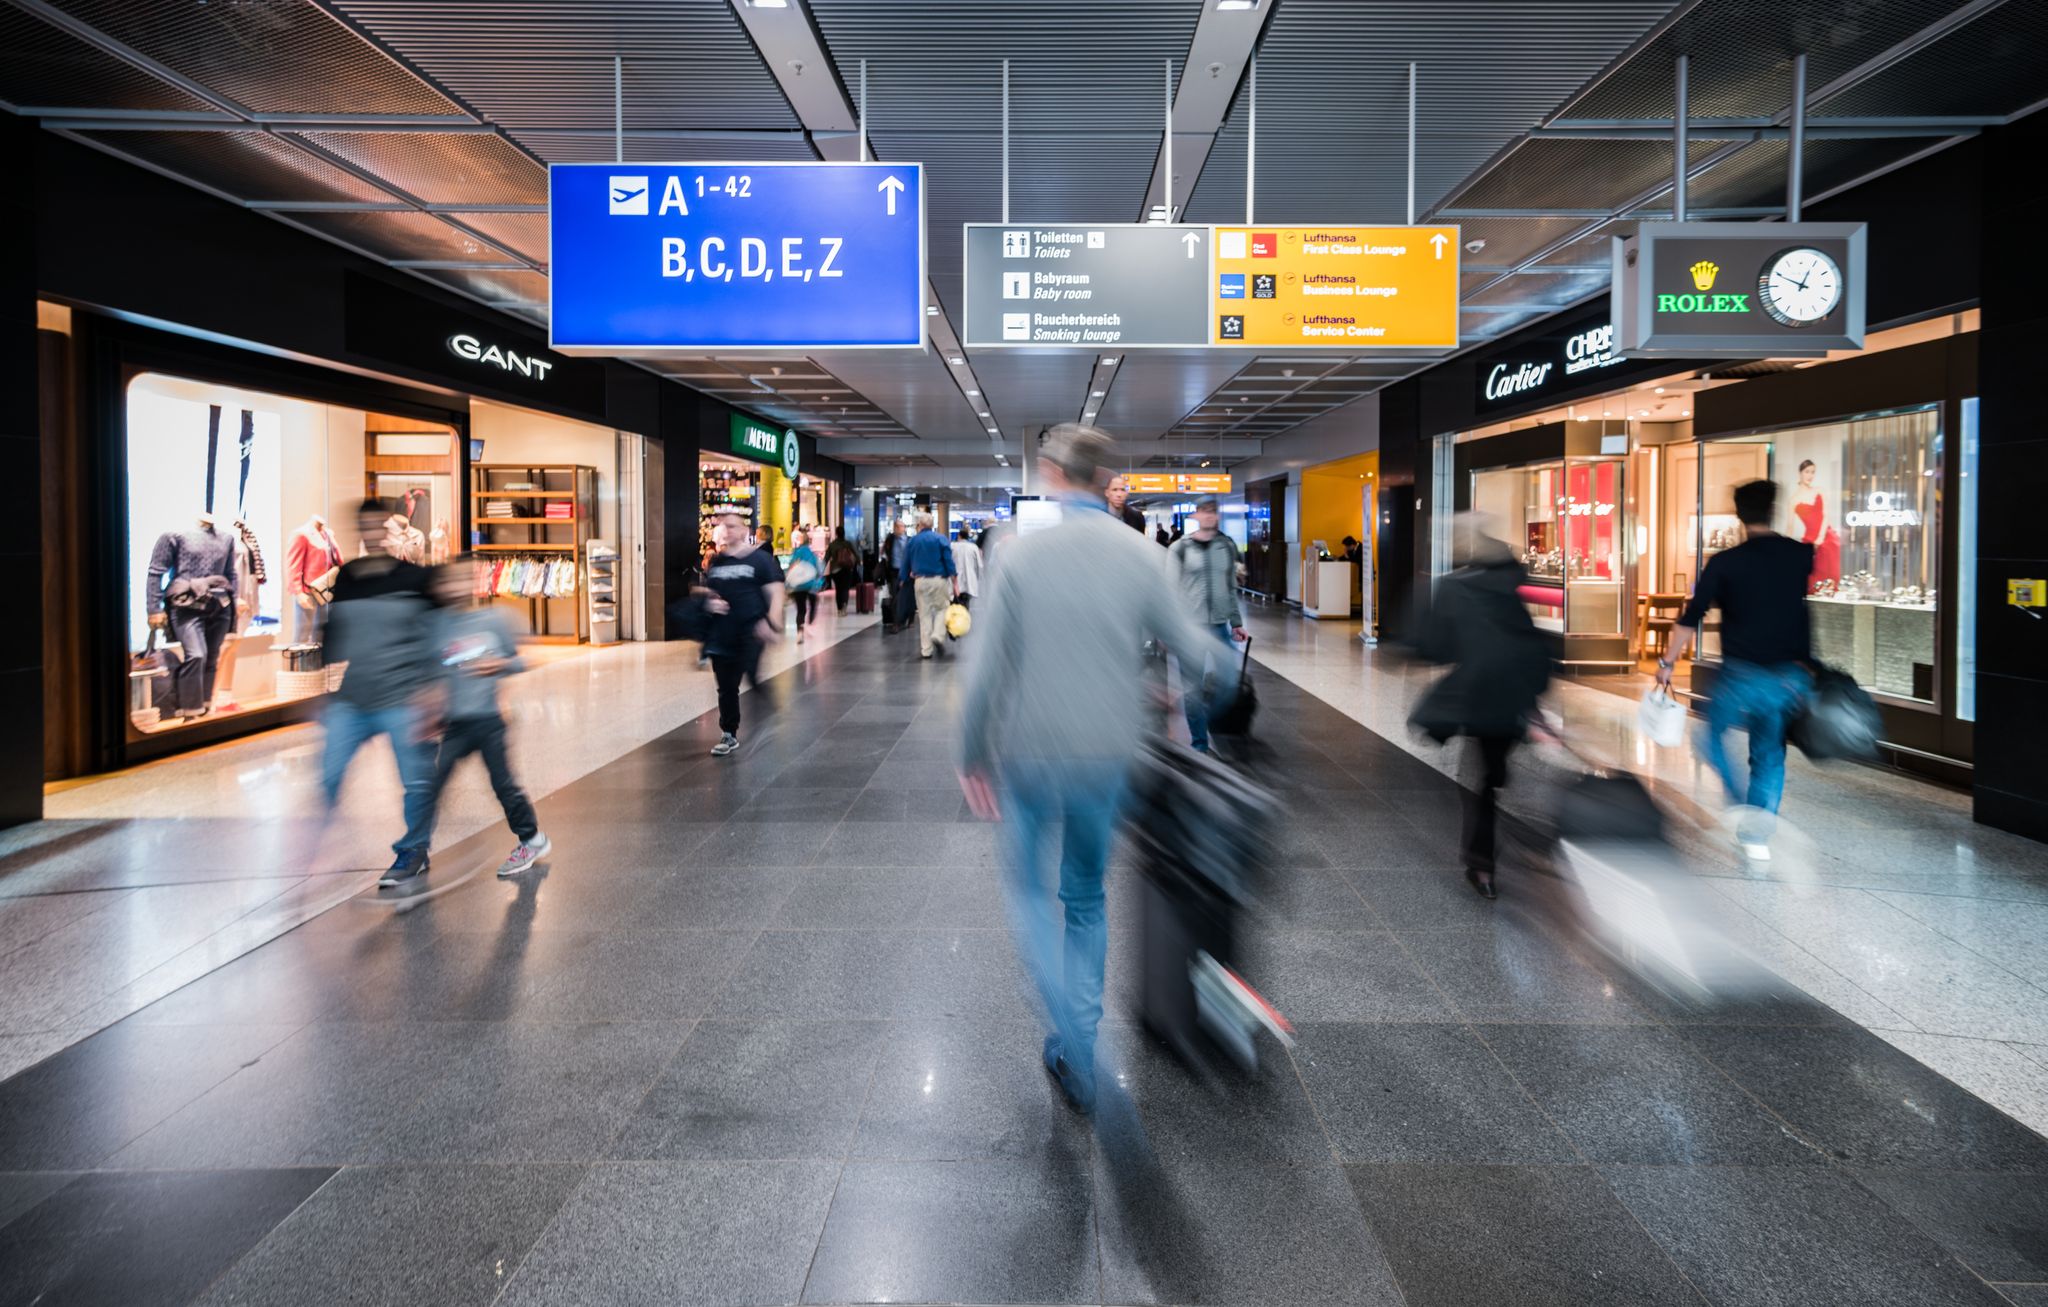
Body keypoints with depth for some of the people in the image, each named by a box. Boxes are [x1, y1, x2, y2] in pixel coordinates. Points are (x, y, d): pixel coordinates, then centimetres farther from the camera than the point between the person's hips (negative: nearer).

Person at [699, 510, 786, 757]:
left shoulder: (761, 559, -2)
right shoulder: (715, 563, 14)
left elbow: (775, 594, -6)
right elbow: (704, 593, 24)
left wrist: (772, 624, -20)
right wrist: (709, 603, 0)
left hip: (751, 632, -5)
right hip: (722, 633, 5)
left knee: (753, 678, -18)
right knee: (726, 687, 11)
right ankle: (729, 735, 23)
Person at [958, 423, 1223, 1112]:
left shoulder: (1021, 551, -12)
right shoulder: (1141, 554, -7)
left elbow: (988, 667, -13)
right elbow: (1186, 643, -1)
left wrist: (972, 755, -1)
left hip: (1029, 752, -2)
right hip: (1106, 753, 2)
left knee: (1027, 882, 20)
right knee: (1086, 898, 21)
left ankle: (1071, 1039, 3)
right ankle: (1078, 1051, 28)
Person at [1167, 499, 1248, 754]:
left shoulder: (1228, 546, 10)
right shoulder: (1180, 548, 0)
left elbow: (1232, 588, 16)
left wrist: (1236, 622, 13)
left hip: (1220, 626, 3)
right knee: (1193, 686, 1)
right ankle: (1199, 743, 12)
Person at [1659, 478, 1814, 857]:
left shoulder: (1725, 563, -8)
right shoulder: (1799, 555, 0)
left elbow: (1692, 617, -7)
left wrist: (1667, 662, 0)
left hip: (1744, 673, -3)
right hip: (1791, 675, 4)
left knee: (1713, 737, 18)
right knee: (1770, 753, 15)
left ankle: (1748, 804, 0)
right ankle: (1758, 833, 10)